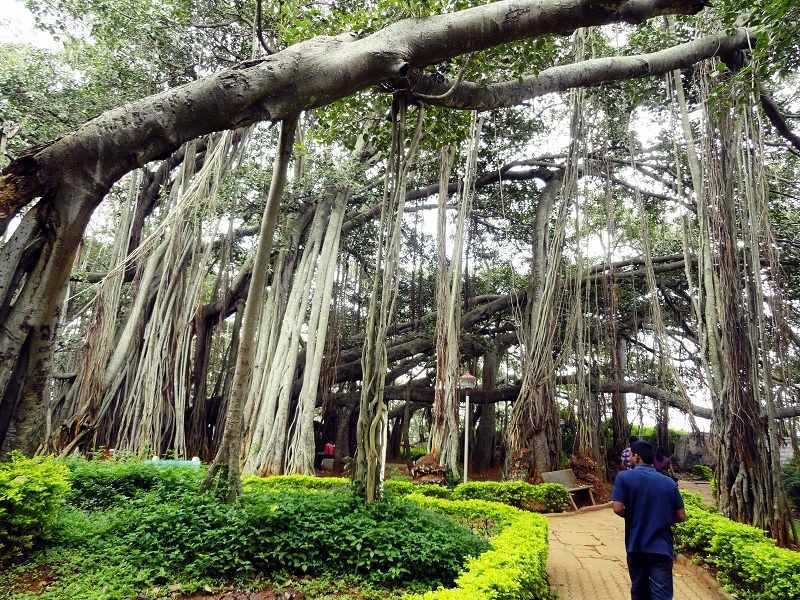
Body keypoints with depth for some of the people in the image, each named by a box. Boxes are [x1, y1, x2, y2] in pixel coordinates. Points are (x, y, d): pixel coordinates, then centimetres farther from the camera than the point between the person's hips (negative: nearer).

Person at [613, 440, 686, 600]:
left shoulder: (624, 477, -7)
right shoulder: (669, 483, 4)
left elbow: (618, 509, -13)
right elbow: (681, 516, 5)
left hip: (636, 545, -1)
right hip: (662, 547, 1)